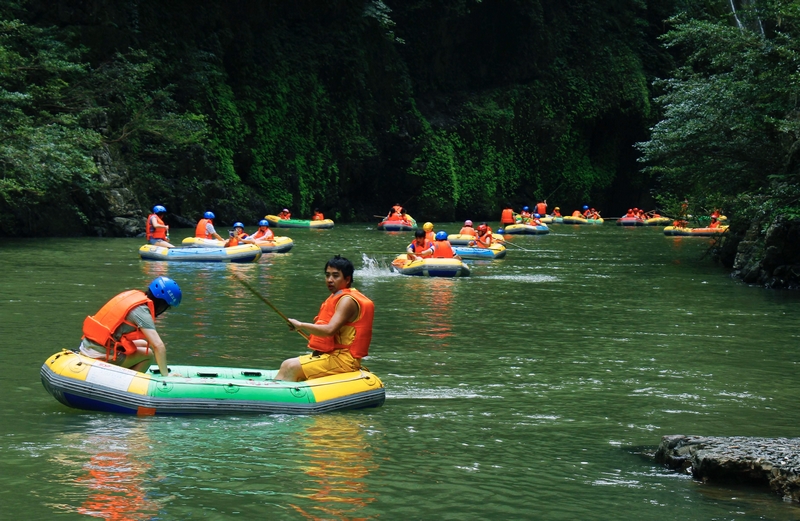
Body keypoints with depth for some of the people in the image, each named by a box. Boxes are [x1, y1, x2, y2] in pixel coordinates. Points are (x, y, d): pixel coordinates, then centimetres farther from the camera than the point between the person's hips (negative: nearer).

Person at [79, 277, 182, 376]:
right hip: (101, 356, -9)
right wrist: (165, 375, -12)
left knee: (144, 345, 18)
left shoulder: (134, 295, 8)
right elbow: (158, 346, -21)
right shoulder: (141, 310, -17)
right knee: (148, 354, -2)